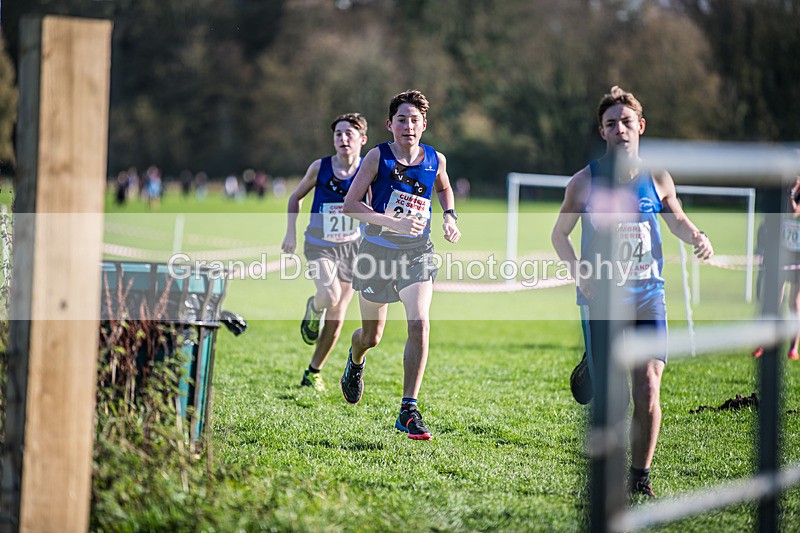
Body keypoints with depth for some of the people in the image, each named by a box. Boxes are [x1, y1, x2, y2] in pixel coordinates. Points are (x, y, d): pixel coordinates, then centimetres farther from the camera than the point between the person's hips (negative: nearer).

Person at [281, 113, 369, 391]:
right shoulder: (320, 167, -8)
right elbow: (296, 197, 8)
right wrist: (291, 232, 0)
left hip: (351, 248, 2)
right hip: (319, 246, -2)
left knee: (336, 318, 5)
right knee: (329, 295, -28)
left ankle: (313, 372, 23)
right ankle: (313, 308, 10)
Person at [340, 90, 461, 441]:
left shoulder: (436, 160, 0)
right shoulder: (378, 156, -10)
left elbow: (444, 189, 23)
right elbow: (350, 204, -13)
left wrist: (450, 217, 3)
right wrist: (393, 223, -24)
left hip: (417, 253, 1)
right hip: (377, 251, -1)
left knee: (419, 325, -20)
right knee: (371, 336, 11)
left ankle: (408, 411, -14)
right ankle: (355, 361, 51)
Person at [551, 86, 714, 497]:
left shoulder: (657, 179, 3)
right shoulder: (585, 182, -2)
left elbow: (676, 219, 21)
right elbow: (559, 234, 8)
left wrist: (697, 237, -1)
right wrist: (577, 269, -10)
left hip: (648, 297, 1)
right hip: (600, 299, -1)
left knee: (648, 387, -9)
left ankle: (640, 477, 6)